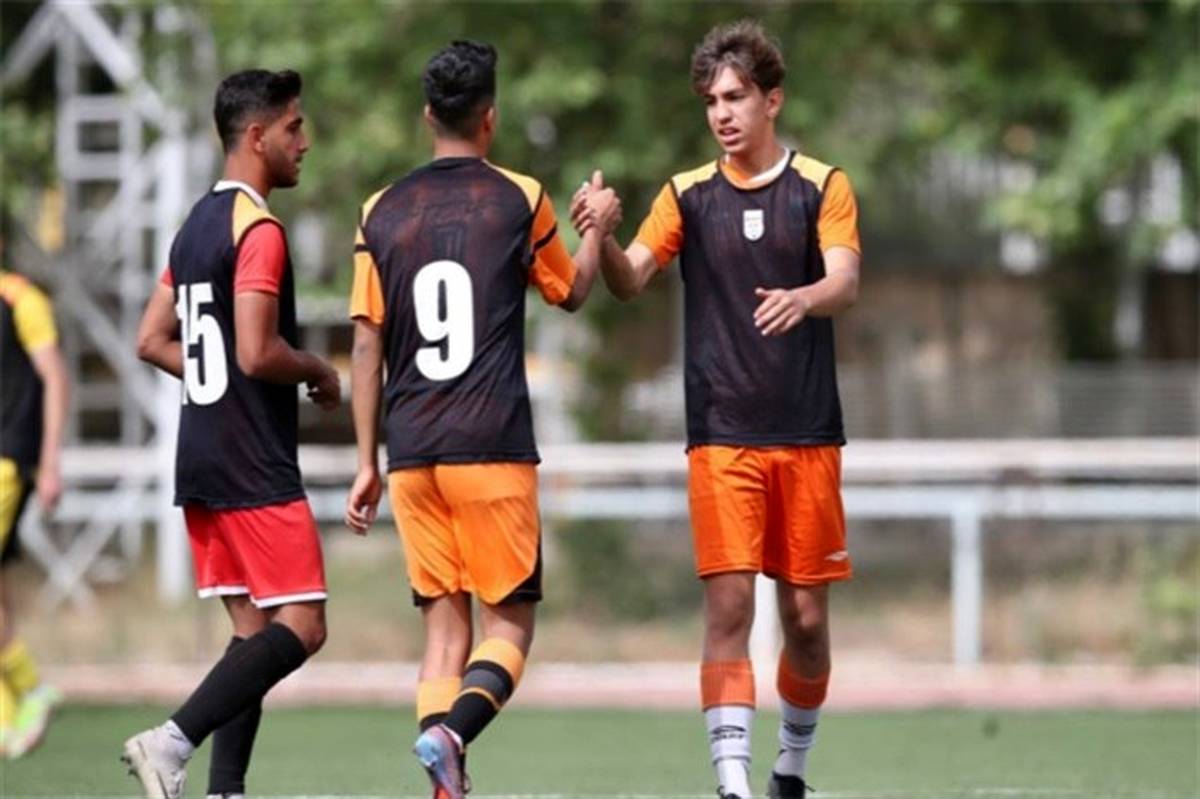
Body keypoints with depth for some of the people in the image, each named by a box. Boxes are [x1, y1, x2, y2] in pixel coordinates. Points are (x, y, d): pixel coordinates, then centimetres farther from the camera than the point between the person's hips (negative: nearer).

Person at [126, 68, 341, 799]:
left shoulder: (198, 224, 15)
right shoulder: (259, 229, -14)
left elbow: (153, 342, 19)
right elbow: (257, 352, -21)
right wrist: (320, 373, -4)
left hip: (202, 463, 9)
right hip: (256, 468, -9)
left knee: (254, 627, 10)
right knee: (300, 627, -8)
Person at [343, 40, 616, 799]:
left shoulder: (382, 212, 7)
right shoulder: (519, 199, 0)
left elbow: (368, 343, 7)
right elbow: (570, 293, 16)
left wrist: (368, 462, 11)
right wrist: (598, 230, 35)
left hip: (413, 454, 3)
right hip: (493, 449, -3)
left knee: (445, 628, 9)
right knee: (509, 624, 1)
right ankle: (450, 732, -27)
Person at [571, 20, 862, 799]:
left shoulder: (822, 186, 2)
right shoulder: (689, 195, 6)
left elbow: (845, 282, -13)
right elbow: (631, 280, -4)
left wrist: (803, 297, -35)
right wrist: (600, 237, -26)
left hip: (808, 436, 0)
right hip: (722, 436, 0)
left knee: (806, 615, 5)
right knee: (729, 604, -12)